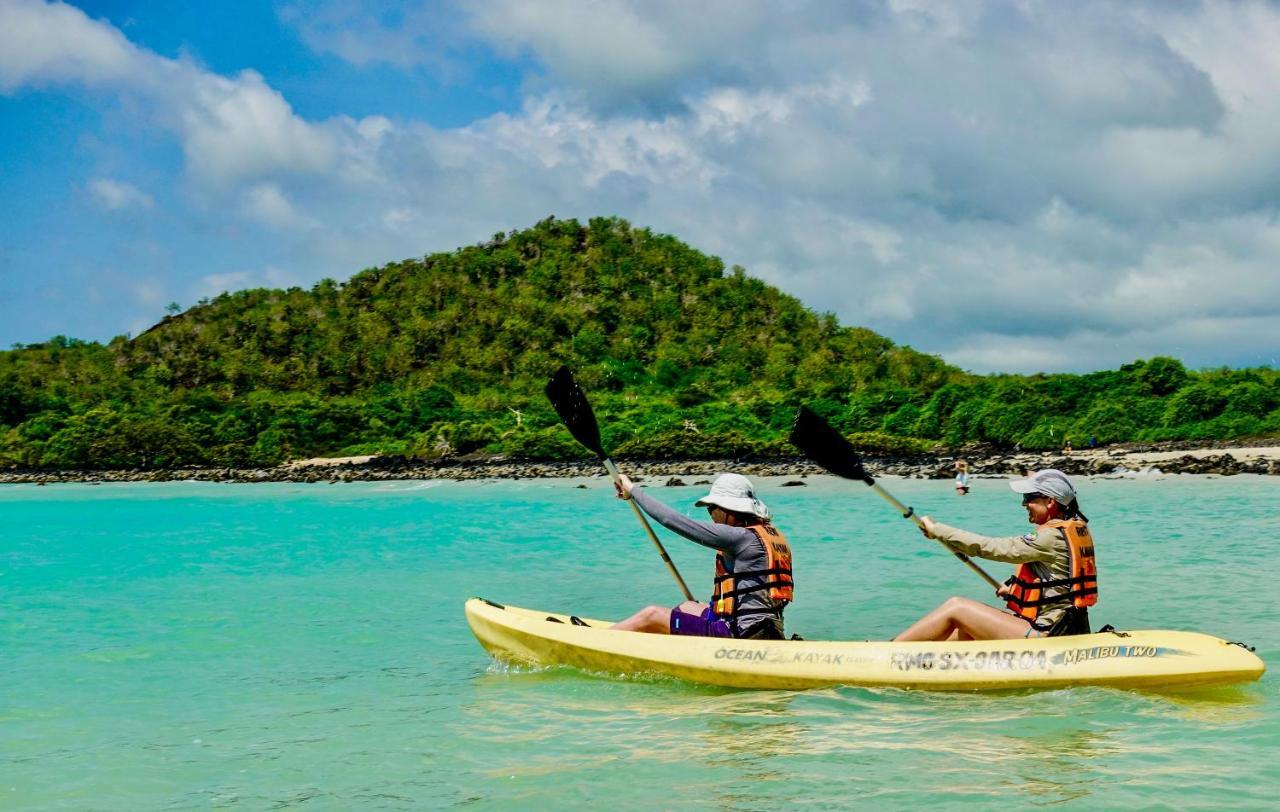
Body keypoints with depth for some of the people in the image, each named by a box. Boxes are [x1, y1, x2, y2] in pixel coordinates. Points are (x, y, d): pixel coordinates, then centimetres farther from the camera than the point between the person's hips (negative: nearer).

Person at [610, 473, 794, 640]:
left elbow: (673, 521, -13)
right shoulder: (772, 535, 11)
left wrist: (633, 490, -2)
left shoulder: (740, 537, -15)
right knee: (687, 607, 30)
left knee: (651, 616, 0)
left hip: (740, 634, -10)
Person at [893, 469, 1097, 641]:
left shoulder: (1051, 536, -16)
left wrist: (937, 529, -11)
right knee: (964, 630, 12)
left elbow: (993, 547, -18)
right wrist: (1015, 590, 21)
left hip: (1043, 636, -10)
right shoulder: (1077, 530, 12)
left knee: (956, 608, -7)